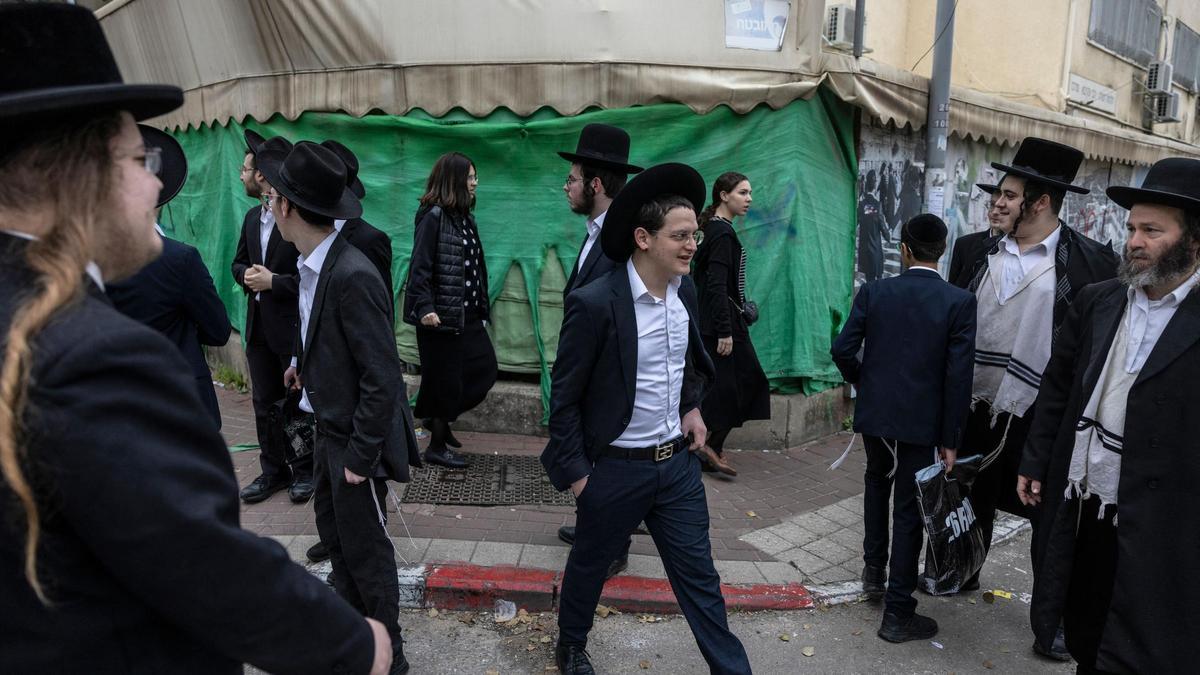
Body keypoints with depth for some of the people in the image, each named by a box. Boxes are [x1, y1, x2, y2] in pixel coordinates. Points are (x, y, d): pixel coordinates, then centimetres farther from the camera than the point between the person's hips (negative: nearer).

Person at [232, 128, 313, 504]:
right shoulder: (252, 218, 10)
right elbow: (238, 263, 19)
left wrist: (273, 282, -20)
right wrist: (247, 275, -3)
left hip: (293, 327, -8)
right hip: (258, 326, 8)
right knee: (264, 403, 14)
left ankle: (305, 470, 23)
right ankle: (273, 470, 27)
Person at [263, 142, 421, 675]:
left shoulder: (352, 276, -26)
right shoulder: (313, 264, 0)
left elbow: (382, 377, -24)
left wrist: (360, 454, -20)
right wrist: (304, 365, 20)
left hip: (356, 436, -9)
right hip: (329, 426, 9)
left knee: (364, 548, 7)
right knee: (334, 534, 21)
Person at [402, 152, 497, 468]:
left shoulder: (464, 216, 11)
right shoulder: (433, 217, -13)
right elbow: (420, 268, -18)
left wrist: (481, 307, 15)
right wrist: (424, 308, -29)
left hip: (467, 314, 8)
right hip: (441, 315, -8)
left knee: (484, 368, 12)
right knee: (446, 378, 3)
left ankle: (439, 419, 31)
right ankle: (437, 446, 21)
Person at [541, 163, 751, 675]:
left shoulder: (685, 289, -2)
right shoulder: (595, 304, -22)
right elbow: (565, 396, -13)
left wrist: (691, 407, 7)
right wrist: (575, 472, -10)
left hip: (678, 461, 5)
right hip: (616, 468, -4)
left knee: (698, 575, 12)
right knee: (589, 565, 19)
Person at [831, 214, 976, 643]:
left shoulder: (873, 292, -5)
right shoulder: (960, 302, -9)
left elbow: (842, 350, -8)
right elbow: (958, 375, -12)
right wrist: (951, 438, -5)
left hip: (874, 413, 2)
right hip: (921, 420, -2)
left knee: (878, 480, 29)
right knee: (909, 509, 6)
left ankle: (874, 567, 33)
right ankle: (897, 612, 13)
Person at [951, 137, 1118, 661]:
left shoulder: (1087, 261, -11)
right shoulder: (983, 254, 4)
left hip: (1042, 414, -5)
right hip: (980, 405, 5)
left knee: (1048, 514, 8)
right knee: (974, 497, 21)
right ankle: (963, 572, 42)